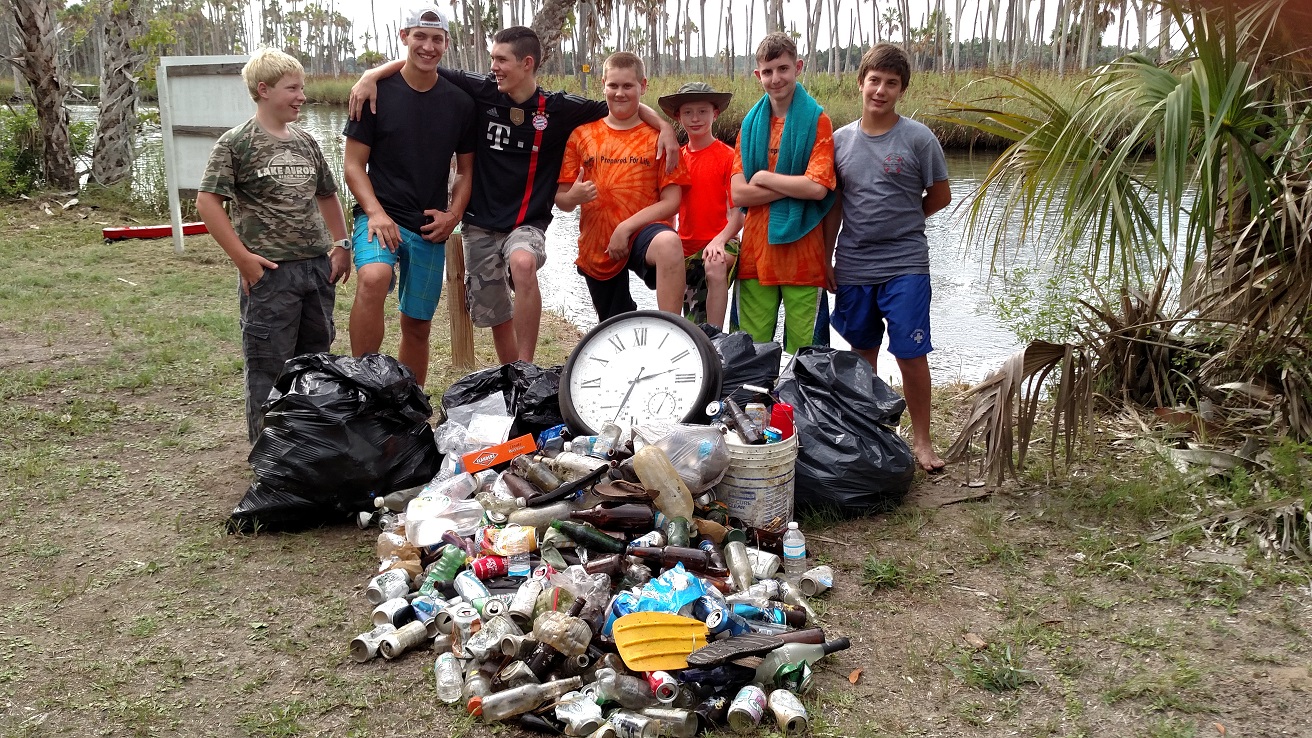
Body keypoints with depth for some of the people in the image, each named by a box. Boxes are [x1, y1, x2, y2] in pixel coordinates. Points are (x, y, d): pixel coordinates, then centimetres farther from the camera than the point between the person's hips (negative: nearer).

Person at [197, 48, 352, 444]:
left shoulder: (306, 141, 12)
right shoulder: (236, 143, -6)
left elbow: (327, 195, 23)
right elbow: (207, 201, -9)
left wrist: (341, 245, 14)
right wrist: (242, 256, -14)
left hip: (318, 267, 6)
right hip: (269, 272, -6)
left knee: (315, 359, 14)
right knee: (269, 365, 1)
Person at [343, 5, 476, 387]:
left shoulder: (459, 102, 7)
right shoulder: (378, 92, -1)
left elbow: (466, 169, 15)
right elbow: (354, 165, -1)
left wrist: (454, 214, -2)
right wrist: (375, 212, -16)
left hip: (430, 227, 4)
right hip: (381, 215, -3)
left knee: (418, 324, 9)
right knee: (374, 277, -35)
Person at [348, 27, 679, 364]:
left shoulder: (559, 108, -6)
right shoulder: (482, 91, -3)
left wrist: (665, 127, -12)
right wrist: (371, 75, -11)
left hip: (527, 224, -3)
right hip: (480, 224, 3)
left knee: (523, 264, -36)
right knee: (496, 317, 7)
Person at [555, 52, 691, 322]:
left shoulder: (657, 136, 0)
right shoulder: (582, 135, 6)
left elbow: (671, 201, -7)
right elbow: (561, 200, 6)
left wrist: (626, 228, -18)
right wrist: (574, 197, -18)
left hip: (643, 232, -3)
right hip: (596, 248, 4)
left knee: (668, 243, -39)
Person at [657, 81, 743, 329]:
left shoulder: (727, 156, -6)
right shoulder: (676, 156, 8)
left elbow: (738, 212, -10)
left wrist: (719, 241, -24)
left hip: (719, 242, -5)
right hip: (686, 245, 6)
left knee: (715, 267, -36)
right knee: (693, 318, 5)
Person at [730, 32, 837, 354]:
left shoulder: (817, 120, -1)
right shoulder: (751, 124, 10)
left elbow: (817, 188, -14)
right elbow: (738, 194, 0)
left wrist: (764, 177, -5)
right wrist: (794, 186, -9)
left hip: (802, 254, -3)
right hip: (756, 254, 4)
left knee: (803, 350, 0)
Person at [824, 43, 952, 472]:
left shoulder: (918, 138, -4)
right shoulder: (841, 140, 5)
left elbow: (940, 196, 4)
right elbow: (834, 206, 10)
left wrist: (898, 221, 3)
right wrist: (824, 258, 8)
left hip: (905, 266, -3)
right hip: (853, 266, 3)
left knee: (911, 353, -3)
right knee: (862, 351, 14)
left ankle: (921, 440, 10)